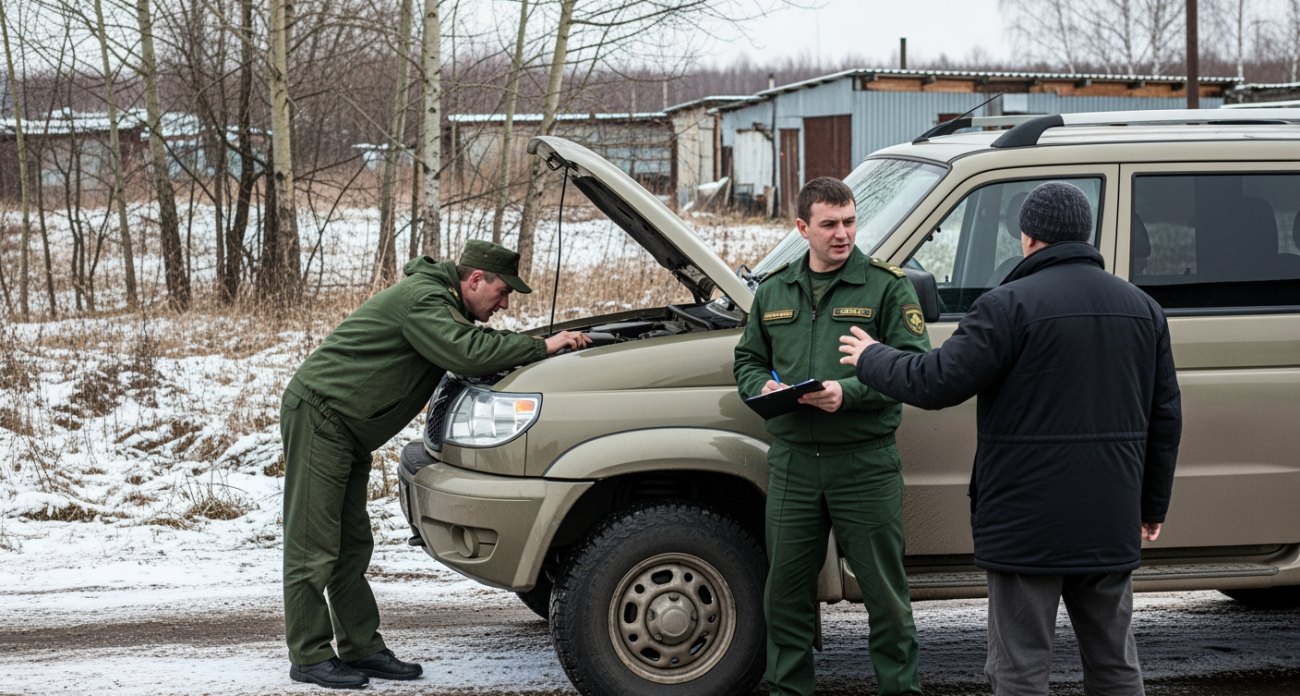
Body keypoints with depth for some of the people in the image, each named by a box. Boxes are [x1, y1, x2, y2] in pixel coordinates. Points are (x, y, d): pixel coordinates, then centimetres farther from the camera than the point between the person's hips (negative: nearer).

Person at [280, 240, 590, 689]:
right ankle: (310, 657, -1)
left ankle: (362, 648, 16)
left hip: (348, 431, 11)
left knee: (353, 546, 11)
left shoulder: (439, 302, 16)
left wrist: (531, 349, 7)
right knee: (313, 547, -5)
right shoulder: (421, 299, -18)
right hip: (318, 414, -11)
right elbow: (467, 353, -30)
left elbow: (472, 347, 25)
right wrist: (542, 347, -23)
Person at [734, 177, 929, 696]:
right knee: (785, 589, 8)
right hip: (793, 463, 4)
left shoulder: (886, 287, 1)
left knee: (883, 589, 2)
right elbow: (747, 359, 21)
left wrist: (849, 392, -19)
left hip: (865, 463, -4)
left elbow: (913, 364, -6)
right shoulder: (773, 292, 15)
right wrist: (762, 387, -2)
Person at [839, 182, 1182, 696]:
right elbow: (1165, 418, 13)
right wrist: (1152, 505, 23)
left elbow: (935, 382, -15)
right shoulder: (1142, 309, 9)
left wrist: (871, 359, 4)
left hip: (1027, 526, -6)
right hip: (1112, 528, 6)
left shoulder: (1011, 305, -11)